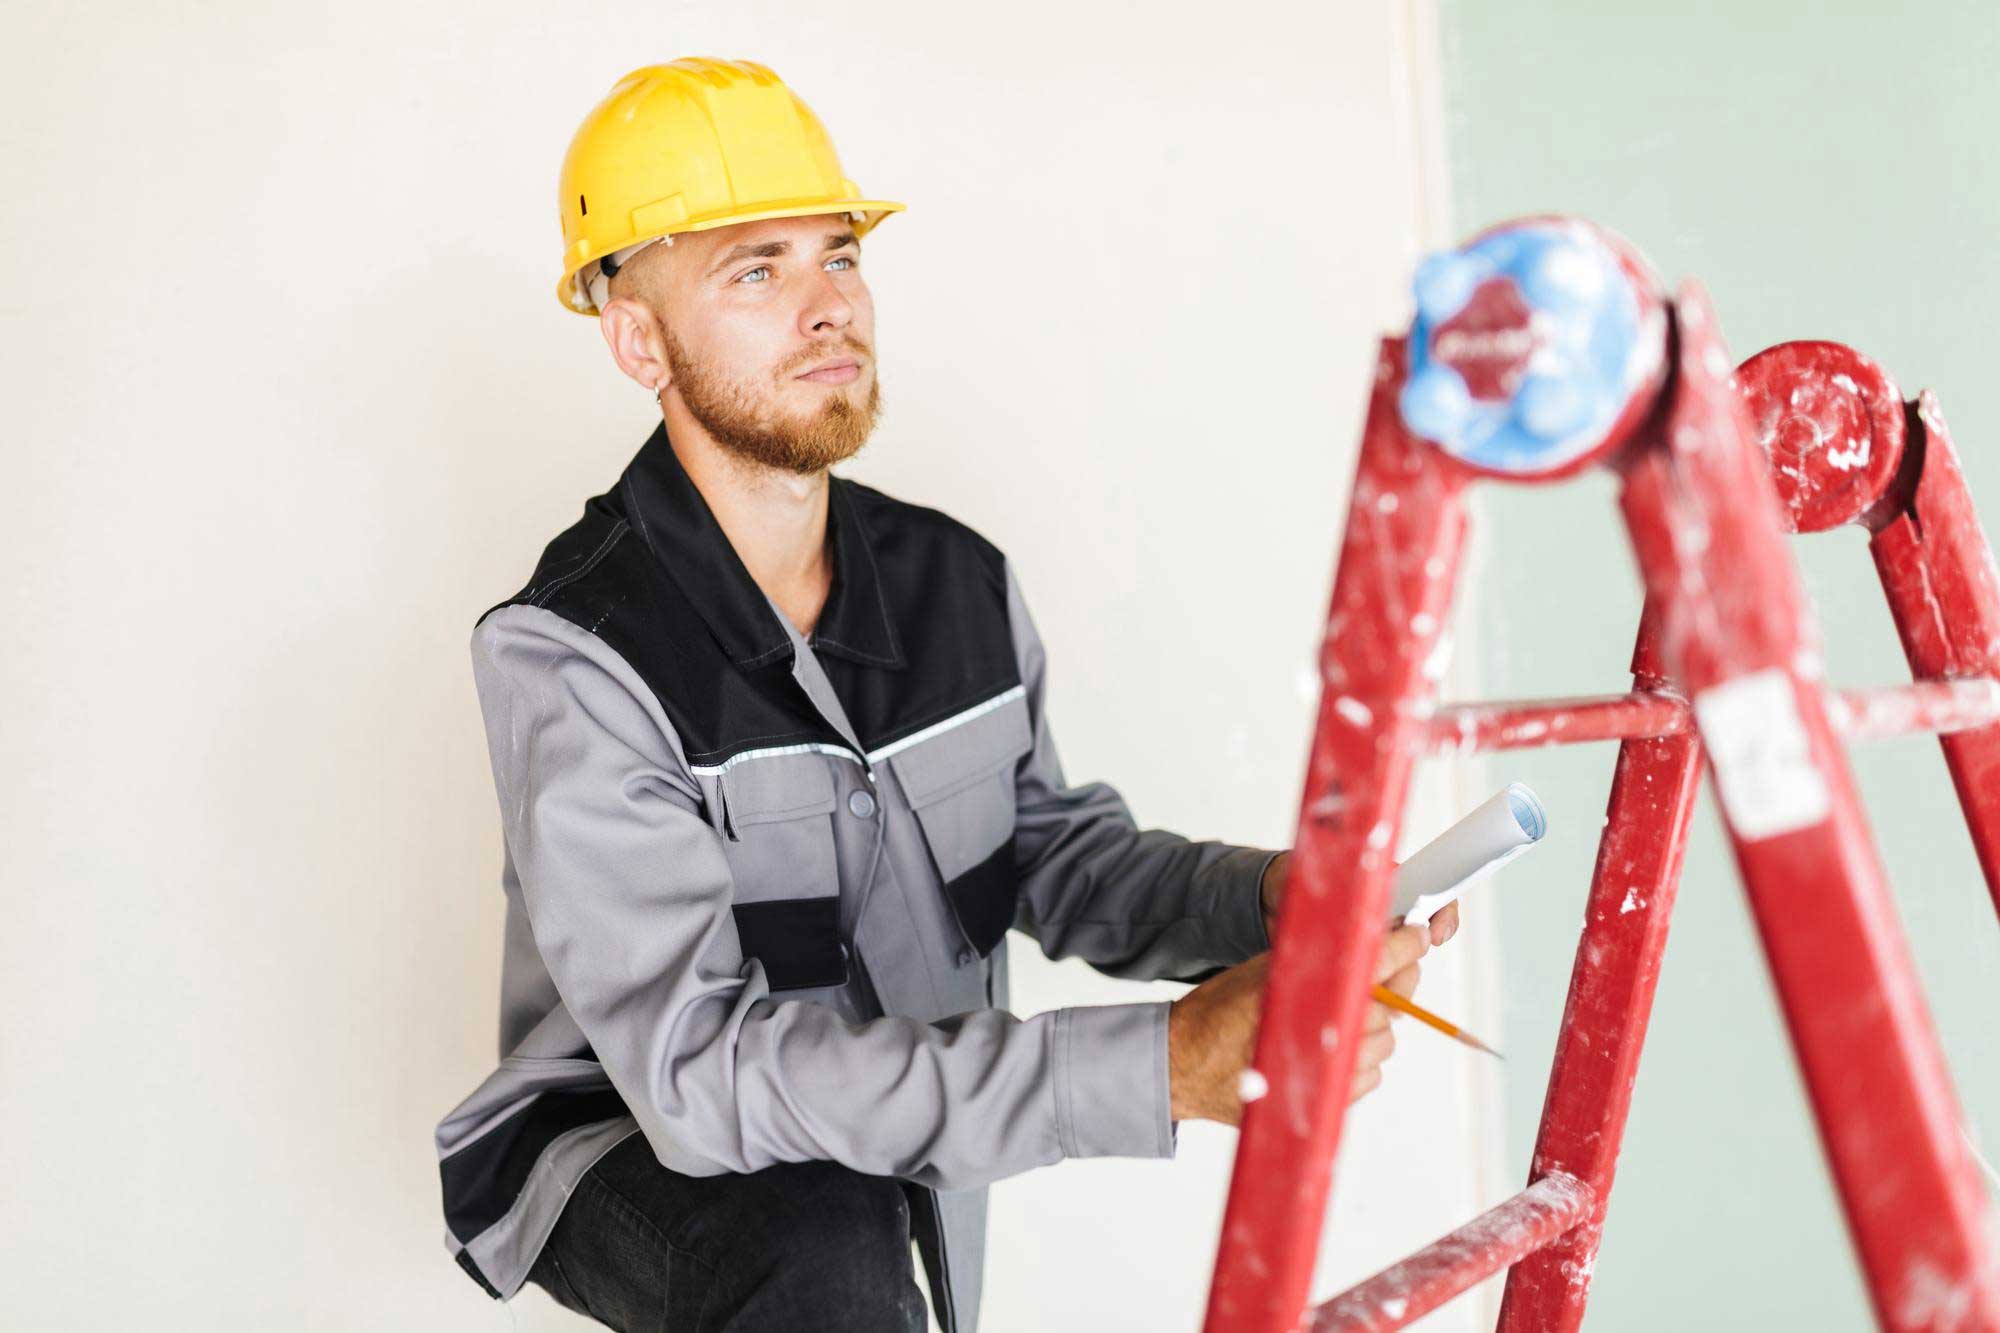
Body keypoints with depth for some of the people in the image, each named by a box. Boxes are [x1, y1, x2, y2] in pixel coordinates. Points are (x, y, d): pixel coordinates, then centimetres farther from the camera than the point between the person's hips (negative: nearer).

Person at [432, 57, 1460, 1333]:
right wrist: (1161, 1067, -39)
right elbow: (699, 1066, -32)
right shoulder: (570, 657, -25)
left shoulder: (963, 583, -4)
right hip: (619, 1153, -6)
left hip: (900, 1129, 6)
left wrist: (1260, 897, -21)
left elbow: (1055, 845, 3)